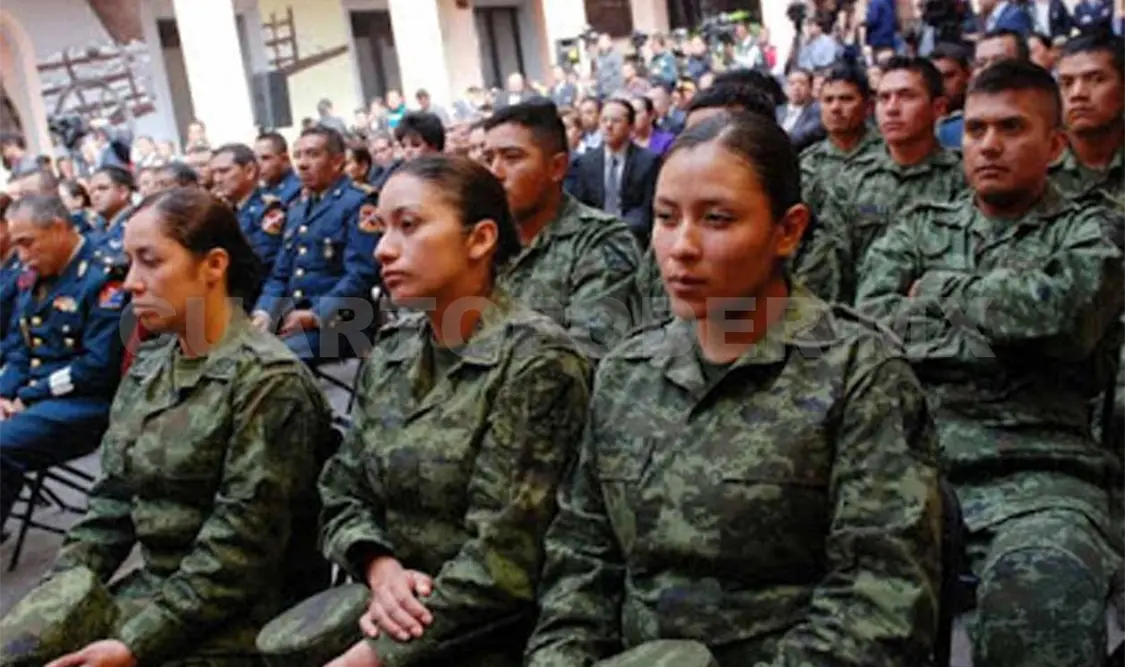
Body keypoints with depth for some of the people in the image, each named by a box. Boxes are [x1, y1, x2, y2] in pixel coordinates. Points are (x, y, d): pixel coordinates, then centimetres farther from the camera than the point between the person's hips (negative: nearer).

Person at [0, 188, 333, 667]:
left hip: (230, 622, -6)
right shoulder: (147, 370, 8)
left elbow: (242, 545, -18)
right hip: (151, 591, 7)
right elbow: (111, 505, 9)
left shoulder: (268, 381, -16)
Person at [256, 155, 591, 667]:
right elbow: (342, 494, 9)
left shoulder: (536, 361, -16)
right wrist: (380, 567, -12)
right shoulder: (389, 354, 5)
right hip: (396, 606, 6)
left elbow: (503, 562, -19)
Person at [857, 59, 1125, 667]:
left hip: (1035, 471, -2)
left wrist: (935, 292, 5)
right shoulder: (919, 228, 23)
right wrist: (1002, 331, -2)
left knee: (1043, 594, -37)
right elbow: (872, 324, 4)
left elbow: (1060, 311, -8)